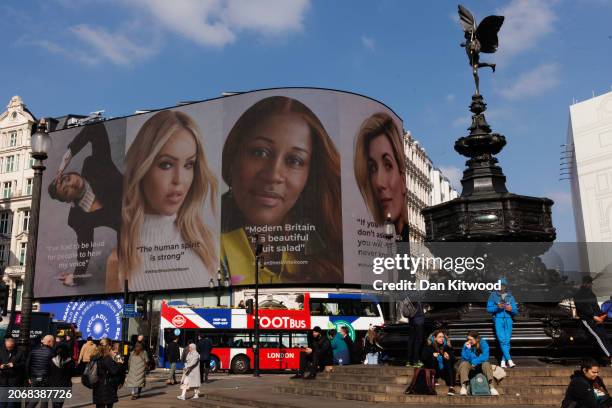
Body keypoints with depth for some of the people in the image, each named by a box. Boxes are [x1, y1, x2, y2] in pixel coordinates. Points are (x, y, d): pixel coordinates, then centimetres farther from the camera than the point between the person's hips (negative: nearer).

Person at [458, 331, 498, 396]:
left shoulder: (483, 343, -7)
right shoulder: (466, 345, -4)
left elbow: (485, 357, -16)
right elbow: (465, 358, -12)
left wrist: (474, 361, -17)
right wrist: (467, 348, -22)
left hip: (480, 365, -1)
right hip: (470, 366, 1)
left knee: (486, 364, -32)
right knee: (464, 364, -30)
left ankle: (491, 386, -41)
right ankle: (464, 386, -42)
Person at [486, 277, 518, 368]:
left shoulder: (510, 297, 16)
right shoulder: (493, 295, 10)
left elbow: (515, 311, 15)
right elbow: (488, 308, 4)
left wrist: (511, 309, -7)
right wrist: (497, 307, -13)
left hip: (508, 319, 2)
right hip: (498, 319, -2)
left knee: (507, 340, -8)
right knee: (502, 339, -17)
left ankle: (503, 361, -4)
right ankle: (509, 360, -20)